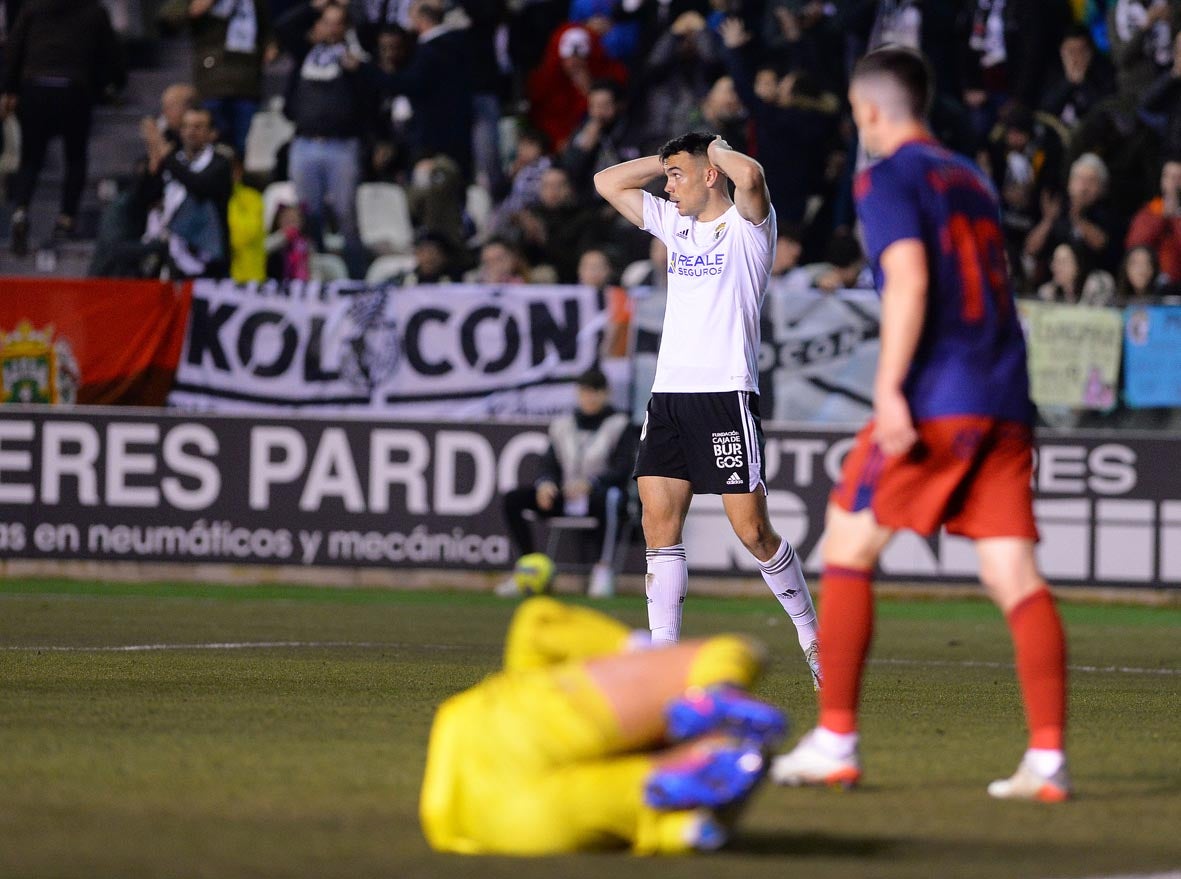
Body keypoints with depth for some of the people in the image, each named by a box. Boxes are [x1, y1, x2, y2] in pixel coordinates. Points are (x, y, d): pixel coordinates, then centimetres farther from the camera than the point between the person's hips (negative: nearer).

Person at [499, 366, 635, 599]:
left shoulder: (619, 425, 1)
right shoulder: (562, 425, 14)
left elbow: (622, 469, -10)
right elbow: (549, 465, 13)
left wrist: (590, 483, -27)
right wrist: (545, 483, -12)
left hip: (600, 493, -5)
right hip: (564, 496, 5)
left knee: (609, 499, -43)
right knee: (513, 499, -15)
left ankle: (604, 569, -39)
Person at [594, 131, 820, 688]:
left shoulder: (746, 223, -2)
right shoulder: (675, 222, 18)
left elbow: (750, 176, -25)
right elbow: (607, 183, 24)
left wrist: (718, 150, -5)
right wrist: (668, 159, 16)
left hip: (726, 394, -7)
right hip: (669, 392, 7)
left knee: (752, 531, -7)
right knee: (659, 523, -3)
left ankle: (810, 631, 10)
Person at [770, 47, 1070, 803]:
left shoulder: (889, 179, -1)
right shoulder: (971, 179, 23)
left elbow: (908, 278, -15)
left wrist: (889, 387, -19)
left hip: (937, 398, -7)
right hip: (1004, 399, 7)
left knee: (849, 547, 5)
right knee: (1015, 574, 0)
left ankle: (836, 741, 3)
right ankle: (1048, 756, -12)